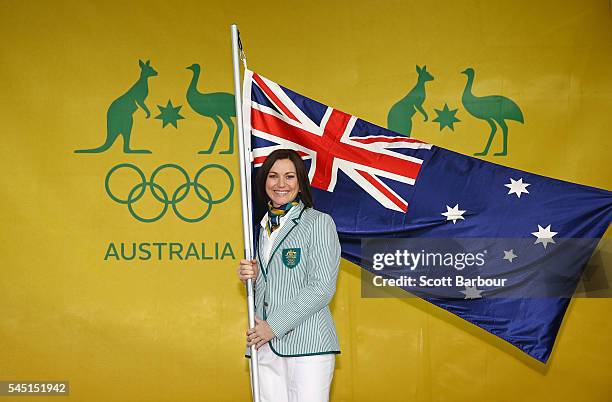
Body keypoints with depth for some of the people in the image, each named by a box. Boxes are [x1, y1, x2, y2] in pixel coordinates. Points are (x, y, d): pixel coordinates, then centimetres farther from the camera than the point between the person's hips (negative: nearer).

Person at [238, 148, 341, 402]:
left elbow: (322, 288, -10)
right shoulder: (263, 227, 18)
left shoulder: (319, 222, -1)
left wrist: (274, 325, -12)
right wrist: (251, 276, 3)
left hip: (307, 344, -5)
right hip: (264, 346, 6)